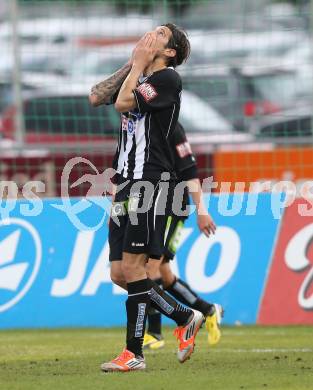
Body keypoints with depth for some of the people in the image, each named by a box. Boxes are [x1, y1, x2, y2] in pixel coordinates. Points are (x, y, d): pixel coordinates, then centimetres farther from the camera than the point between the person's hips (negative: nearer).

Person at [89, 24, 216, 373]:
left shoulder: (167, 78, -6)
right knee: (119, 273, 5)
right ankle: (185, 318, 14)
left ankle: (134, 354, -10)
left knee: (131, 266, -14)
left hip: (150, 182, -9)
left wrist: (140, 64, -3)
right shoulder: (139, 78, 20)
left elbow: (123, 102, -16)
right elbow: (96, 97, 16)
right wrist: (130, 65, 12)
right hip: (125, 183, 9)